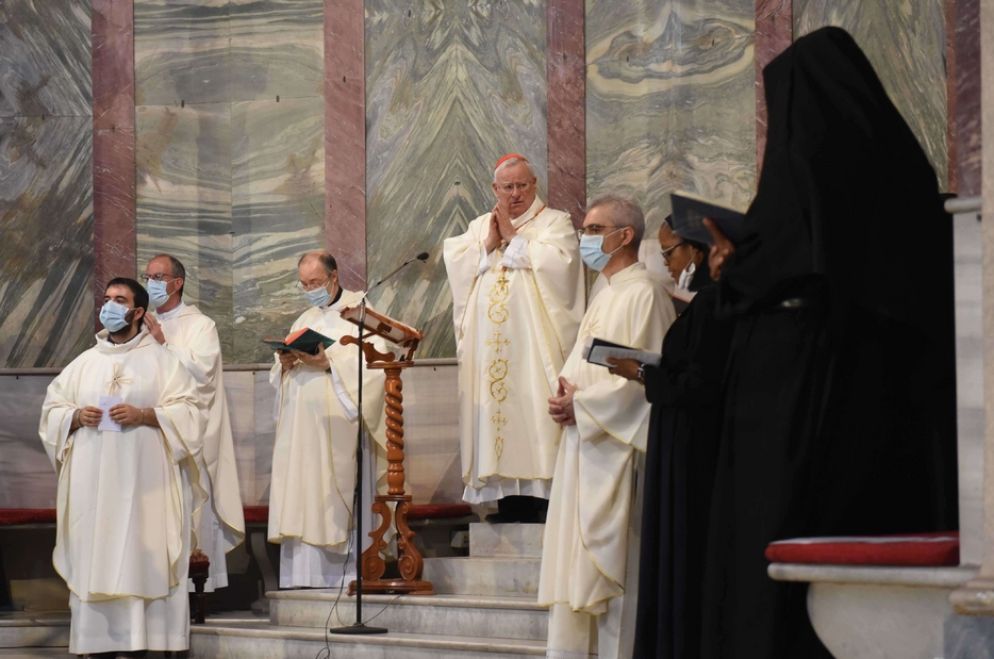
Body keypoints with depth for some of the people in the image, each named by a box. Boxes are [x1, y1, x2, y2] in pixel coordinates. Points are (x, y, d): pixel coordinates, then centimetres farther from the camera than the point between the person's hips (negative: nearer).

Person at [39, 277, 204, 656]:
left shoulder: (161, 360, 4)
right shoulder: (84, 363, 15)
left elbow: (187, 412, -3)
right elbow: (51, 409, 14)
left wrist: (144, 415, -16)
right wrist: (76, 416, -6)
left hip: (143, 481, -3)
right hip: (92, 481, 3)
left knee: (140, 555, -7)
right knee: (93, 554, -1)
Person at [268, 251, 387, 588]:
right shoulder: (304, 320, 21)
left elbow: (373, 363, -11)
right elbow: (279, 377, 20)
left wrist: (328, 362, -19)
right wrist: (285, 363, -2)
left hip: (339, 430, -6)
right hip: (301, 431, 6)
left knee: (335, 506, -9)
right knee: (302, 509, 0)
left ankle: (348, 579, -6)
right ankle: (305, 582, -1)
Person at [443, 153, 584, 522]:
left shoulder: (555, 223, 6)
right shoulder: (480, 227, 20)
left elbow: (555, 263, -12)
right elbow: (454, 262, 7)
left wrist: (512, 237, -5)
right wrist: (488, 243, -4)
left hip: (534, 348, -4)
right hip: (489, 350, 4)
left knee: (534, 417, -11)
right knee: (497, 415, -1)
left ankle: (543, 503, -10)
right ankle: (508, 503, 2)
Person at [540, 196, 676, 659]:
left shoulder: (643, 294, -11)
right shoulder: (606, 296, 18)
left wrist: (580, 404, -13)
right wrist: (565, 393, 0)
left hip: (616, 446, -9)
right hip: (584, 446, 9)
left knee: (610, 563, -8)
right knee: (575, 563, 7)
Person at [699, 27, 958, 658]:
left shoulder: (808, 157, -7)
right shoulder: (903, 159, 13)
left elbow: (782, 266, -17)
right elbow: (935, 282, 13)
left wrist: (732, 265, 4)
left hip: (802, 380, -7)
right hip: (900, 392, 7)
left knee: (781, 535, -4)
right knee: (883, 533, 7)